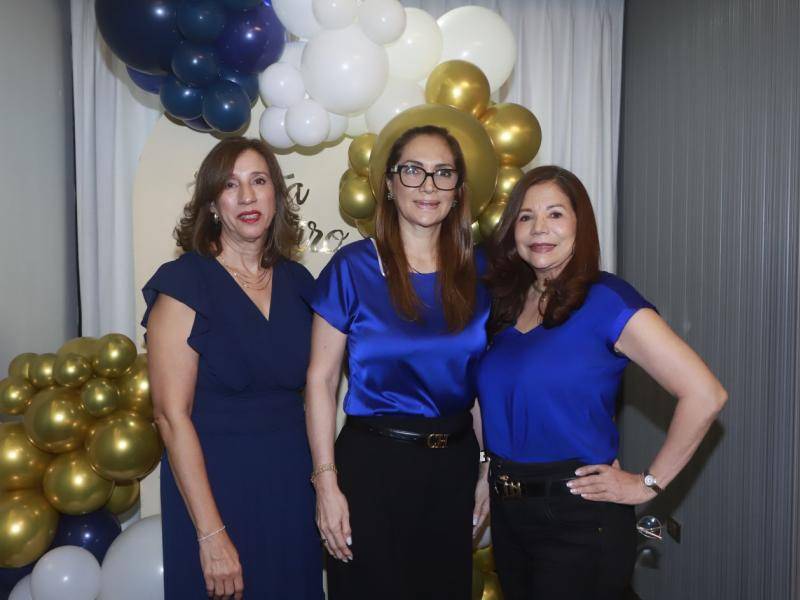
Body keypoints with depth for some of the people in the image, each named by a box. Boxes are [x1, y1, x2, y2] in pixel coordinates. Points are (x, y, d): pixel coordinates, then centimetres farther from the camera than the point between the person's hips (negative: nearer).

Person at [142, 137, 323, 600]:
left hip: (294, 482, 5)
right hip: (215, 482, -5)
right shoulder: (183, 283, -11)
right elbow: (172, 414, -15)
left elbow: (309, 387, 10)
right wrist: (211, 533, -17)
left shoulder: (298, 282, 4)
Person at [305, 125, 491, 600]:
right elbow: (321, 379, -7)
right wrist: (326, 483, -11)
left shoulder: (477, 273, 2)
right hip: (374, 463, -3)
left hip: (455, 465, 4)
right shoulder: (353, 267, -8)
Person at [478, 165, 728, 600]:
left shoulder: (605, 300, -14)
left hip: (579, 519, -6)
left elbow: (705, 395, -20)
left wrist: (648, 484, -14)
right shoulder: (505, 303, 5)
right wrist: (494, 477, 3)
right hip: (508, 514, 6)